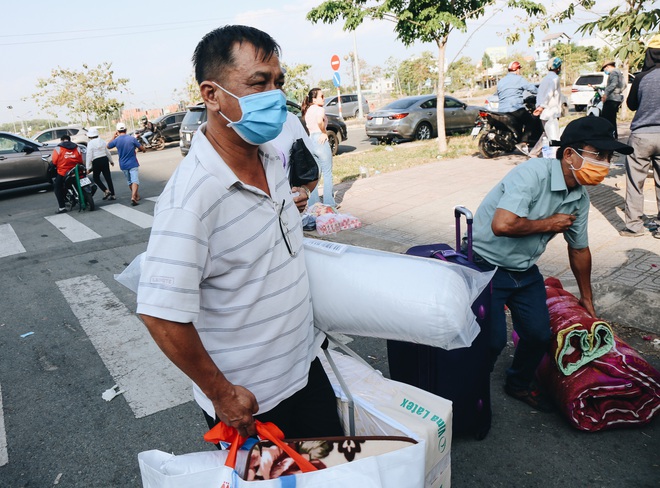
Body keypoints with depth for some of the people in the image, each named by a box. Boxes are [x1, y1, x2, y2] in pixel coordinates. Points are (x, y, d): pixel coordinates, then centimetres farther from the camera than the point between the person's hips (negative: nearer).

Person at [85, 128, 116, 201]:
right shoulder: (102, 141, 4)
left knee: (96, 178, 11)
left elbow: (89, 155, -12)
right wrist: (111, 161, 28)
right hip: (104, 159, 5)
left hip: (96, 162, -4)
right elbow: (108, 152, 13)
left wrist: (88, 167, -10)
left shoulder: (90, 143, -10)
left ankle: (106, 190, -6)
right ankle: (112, 194, 7)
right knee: (108, 177, 7)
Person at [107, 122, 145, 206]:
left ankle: (136, 195, 32)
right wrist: (143, 149, 19)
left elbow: (108, 146, 12)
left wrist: (113, 137, 21)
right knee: (135, 180, -8)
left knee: (129, 181, 19)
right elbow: (142, 148, -5)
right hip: (133, 163, -3)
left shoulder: (116, 140, -6)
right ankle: (133, 196, -27)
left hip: (123, 165, 3)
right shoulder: (132, 138, -10)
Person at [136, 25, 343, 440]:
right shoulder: (191, 197, -29)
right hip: (250, 400, -6)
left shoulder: (272, 158, -3)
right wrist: (221, 393, -17)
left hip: (306, 363, 7)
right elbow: (161, 314, -28)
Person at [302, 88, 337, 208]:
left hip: (310, 140, 8)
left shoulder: (307, 110, 15)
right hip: (320, 141, -8)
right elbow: (319, 121, -29)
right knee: (327, 174, 3)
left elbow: (309, 126, 10)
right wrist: (324, 132, -15)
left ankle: (313, 203, 15)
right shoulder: (319, 109, -10)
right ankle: (329, 203, 6)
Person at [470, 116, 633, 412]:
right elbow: (502, 225, -39)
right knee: (494, 340, -11)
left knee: (539, 334, 7)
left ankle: (519, 384, 37)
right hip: (486, 266, -7)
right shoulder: (533, 173, -26)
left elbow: (579, 249, 15)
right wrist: (549, 224, -20)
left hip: (525, 271, 7)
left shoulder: (580, 198, 0)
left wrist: (587, 299, 26)